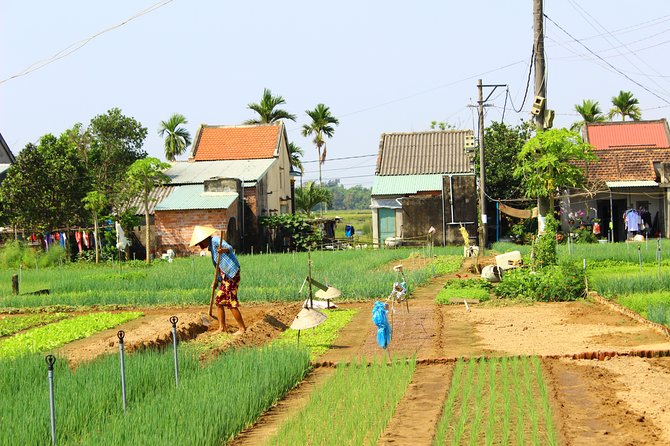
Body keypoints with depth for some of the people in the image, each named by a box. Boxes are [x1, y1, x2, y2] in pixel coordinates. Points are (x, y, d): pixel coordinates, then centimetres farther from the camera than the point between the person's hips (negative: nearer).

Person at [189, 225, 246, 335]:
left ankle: (242, 329, -1)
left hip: (231, 274, -10)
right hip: (224, 276, 10)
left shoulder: (215, 241, -9)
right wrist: (216, 281, 25)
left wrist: (224, 250, -48)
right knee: (219, 301, 12)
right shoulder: (211, 247, 20)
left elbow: (229, 248, -27)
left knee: (231, 302, -8)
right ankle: (222, 328, 19)